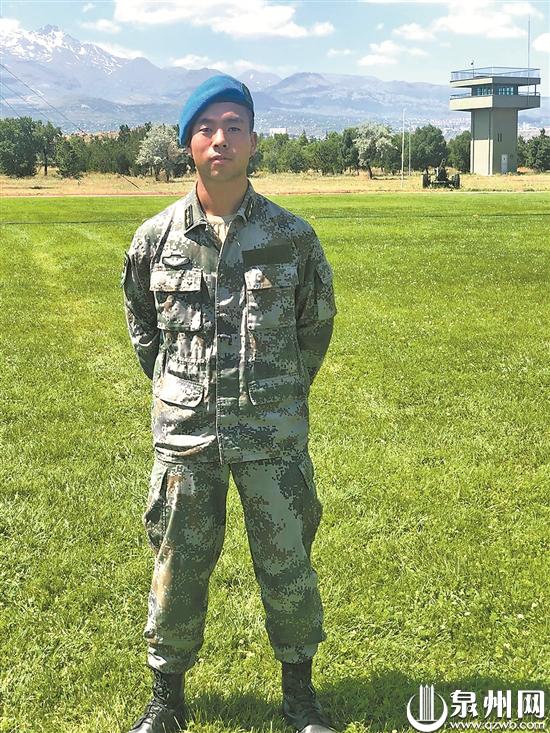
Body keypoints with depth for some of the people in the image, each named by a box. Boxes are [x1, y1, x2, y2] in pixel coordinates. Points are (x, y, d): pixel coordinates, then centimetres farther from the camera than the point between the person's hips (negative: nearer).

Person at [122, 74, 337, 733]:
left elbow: (317, 322, 10)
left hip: (273, 434, 0)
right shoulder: (156, 237, -1)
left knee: (287, 565, 10)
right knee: (177, 566, 10)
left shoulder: (291, 236, -4)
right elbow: (141, 325, 14)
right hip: (184, 434, 1)